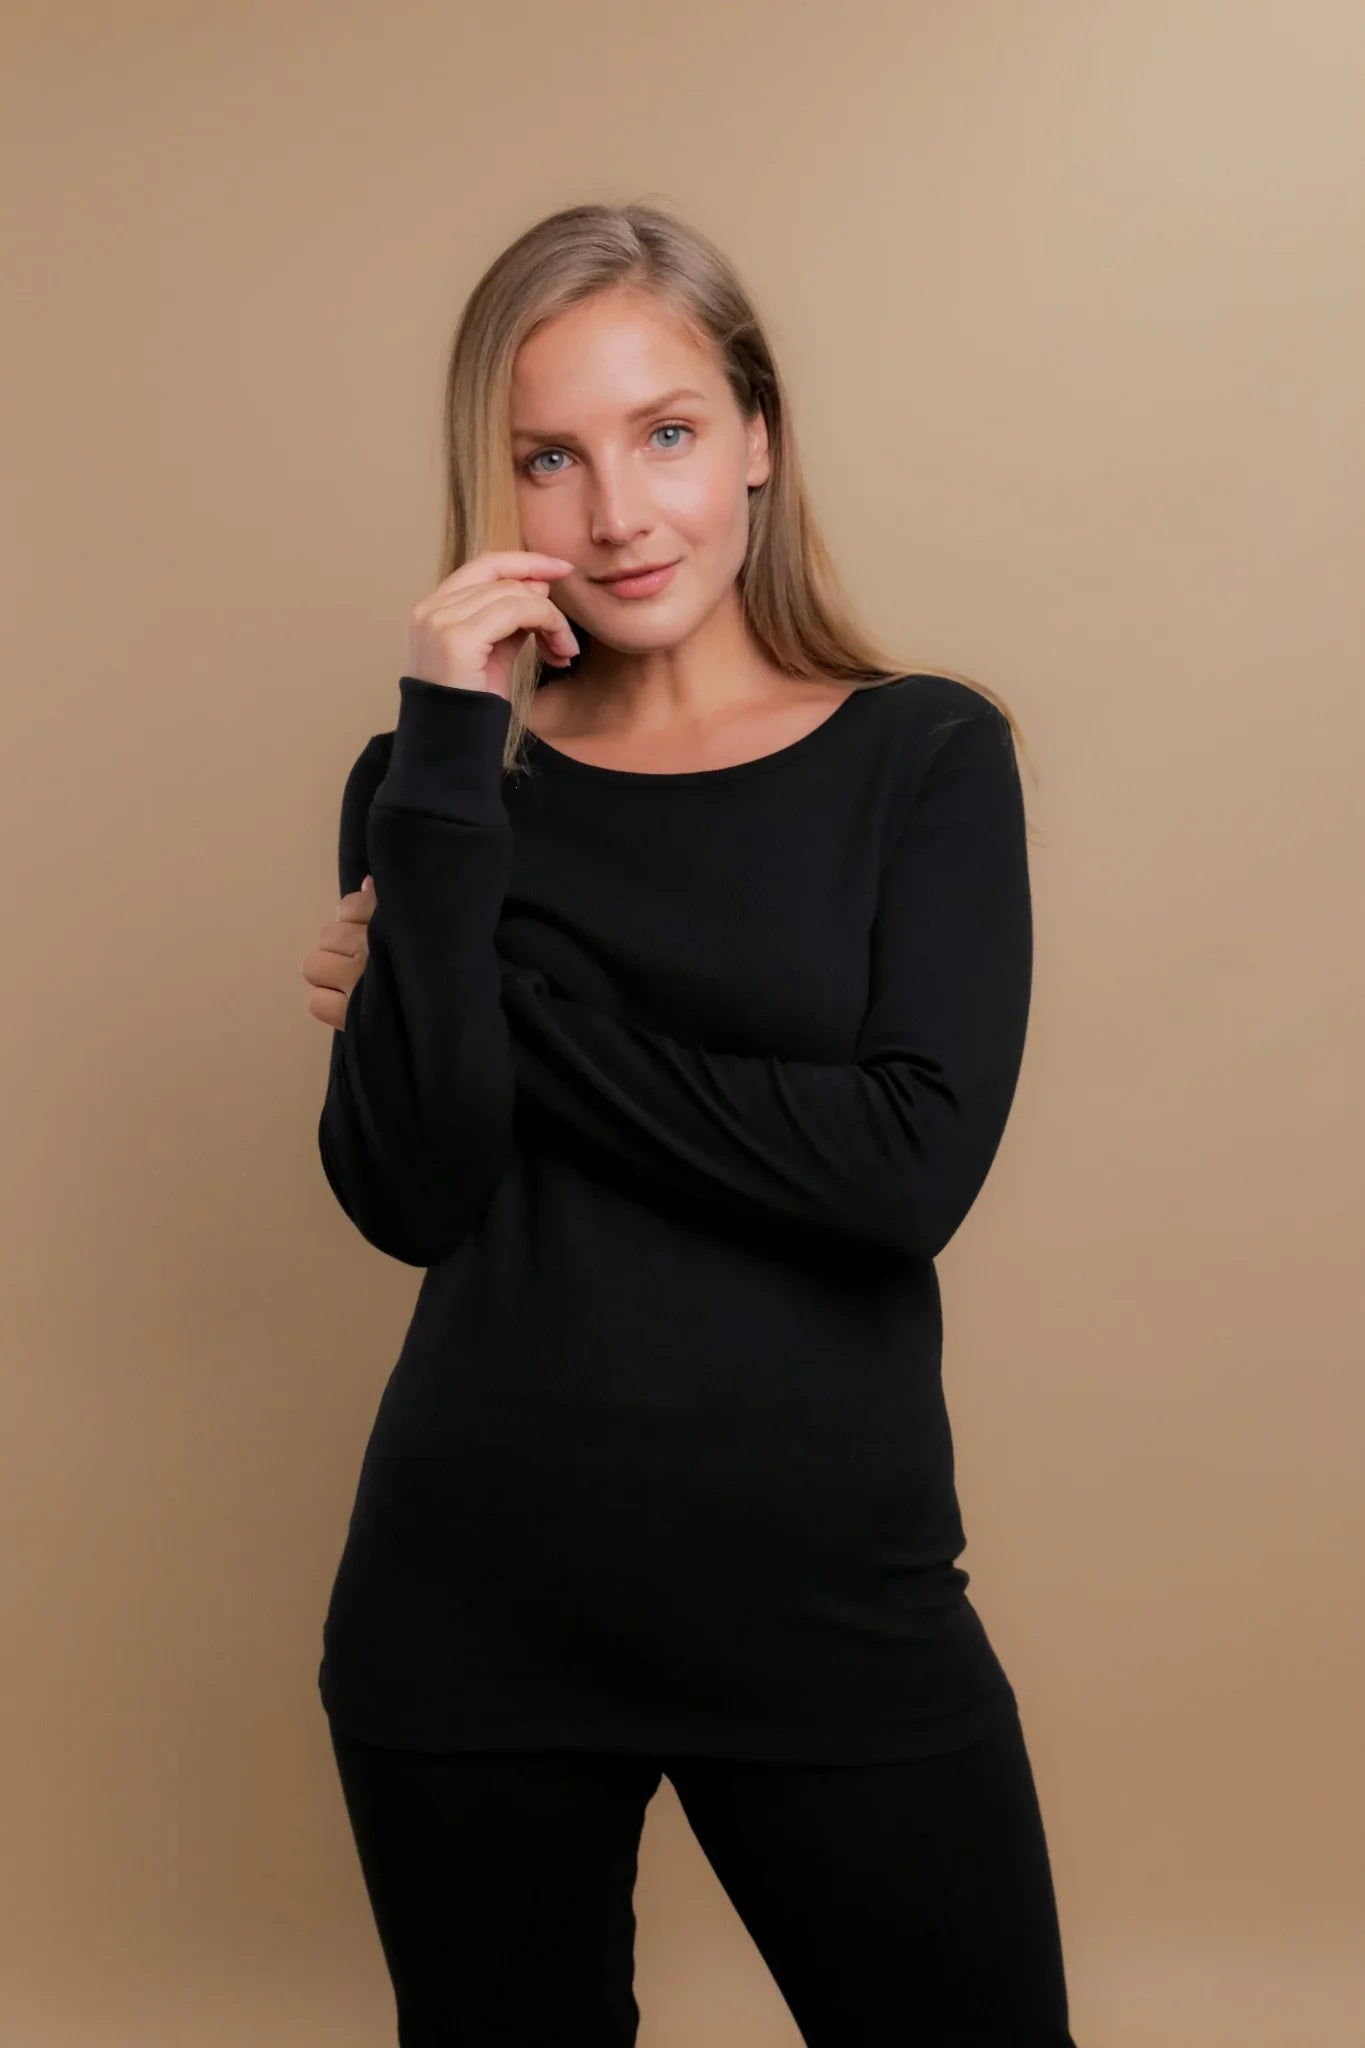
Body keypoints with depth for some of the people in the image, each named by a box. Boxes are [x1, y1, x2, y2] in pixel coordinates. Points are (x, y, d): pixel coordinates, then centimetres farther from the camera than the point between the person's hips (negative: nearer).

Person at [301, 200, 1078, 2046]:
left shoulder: (923, 755, -1)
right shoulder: (442, 779, 3)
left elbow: (914, 1165, -15)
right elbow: (407, 1198, -12)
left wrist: (509, 1019, -11)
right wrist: (447, 762, -15)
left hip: (833, 1599, -1)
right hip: (474, 1605, 2)